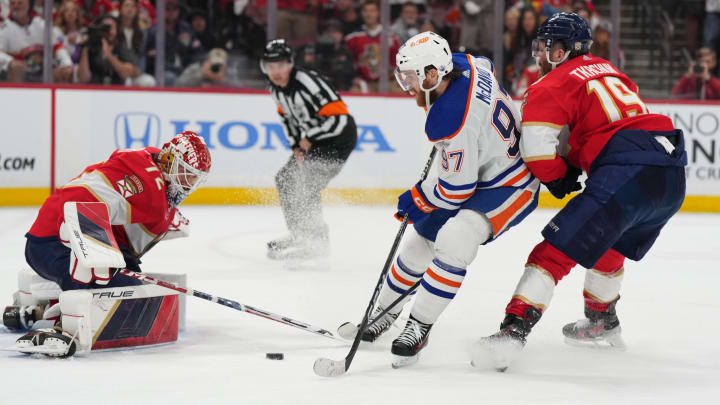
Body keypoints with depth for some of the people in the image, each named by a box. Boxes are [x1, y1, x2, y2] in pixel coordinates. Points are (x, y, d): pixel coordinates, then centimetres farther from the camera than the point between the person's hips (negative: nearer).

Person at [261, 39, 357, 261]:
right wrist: (296, 146, 3)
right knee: (285, 179, 14)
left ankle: (317, 241, -15)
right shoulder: (276, 87, -1)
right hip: (313, 140, 10)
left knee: (306, 186, -20)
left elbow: (338, 117, -30)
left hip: (339, 138, -10)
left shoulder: (306, 82, -28)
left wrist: (308, 139, -18)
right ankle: (298, 235, 26)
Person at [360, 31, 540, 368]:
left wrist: (417, 199, -7)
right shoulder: (463, 63, -11)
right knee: (423, 237, 15)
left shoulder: (451, 123, -35)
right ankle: (384, 312, 32)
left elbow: (456, 190, -26)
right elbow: (487, 66, 16)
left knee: (454, 239, -31)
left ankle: (420, 326, -22)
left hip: (510, 186, -11)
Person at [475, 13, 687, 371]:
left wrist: (558, 181, 12)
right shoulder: (606, 70, 28)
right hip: (674, 174, 8)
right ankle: (602, 324, 47)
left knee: (555, 252, -8)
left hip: (627, 177, -8)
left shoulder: (553, 86, 2)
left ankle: (512, 332, -17)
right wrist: (571, 166, 23)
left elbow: (538, 152, -6)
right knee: (609, 244, 33)